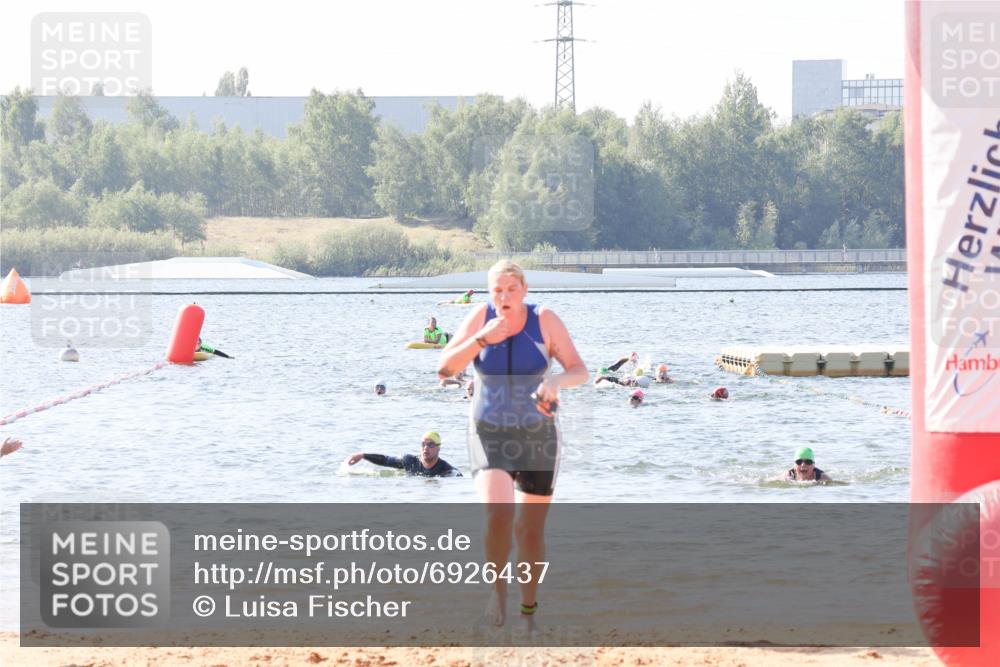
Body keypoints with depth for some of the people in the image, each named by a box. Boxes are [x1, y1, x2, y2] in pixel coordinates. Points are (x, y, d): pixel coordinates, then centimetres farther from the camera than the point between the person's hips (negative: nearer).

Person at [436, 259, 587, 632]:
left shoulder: (544, 320, -11)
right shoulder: (482, 315, -8)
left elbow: (580, 371, -11)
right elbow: (445, 368, -11)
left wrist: (556, 381, -34)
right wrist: (483, 339, -24)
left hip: (538, 436, 1)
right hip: (490, 436, -1)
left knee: (531, 528, 7)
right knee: (497, 514, -24)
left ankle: (528, 610, 26)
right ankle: (497, 584, 3)